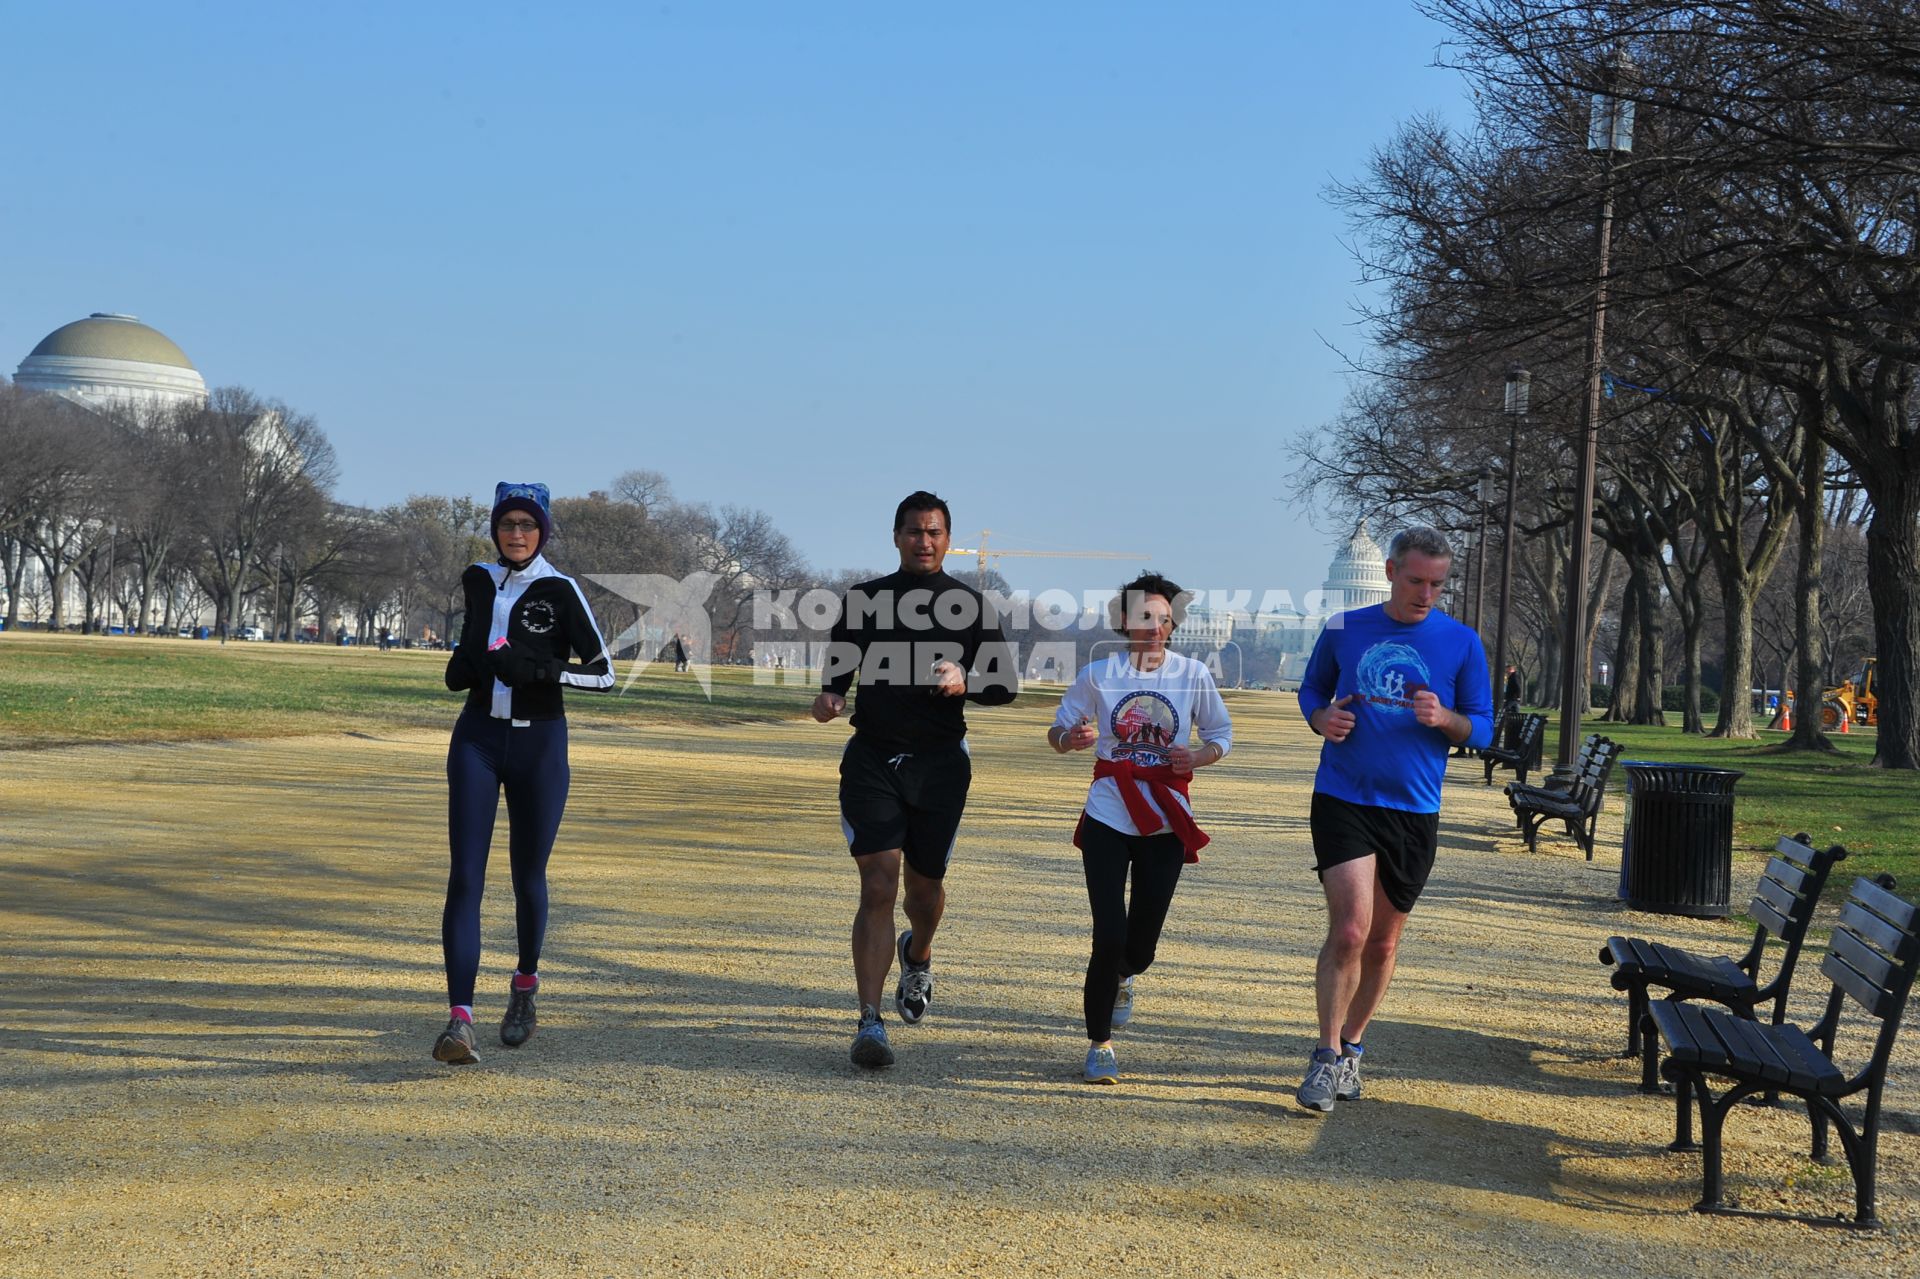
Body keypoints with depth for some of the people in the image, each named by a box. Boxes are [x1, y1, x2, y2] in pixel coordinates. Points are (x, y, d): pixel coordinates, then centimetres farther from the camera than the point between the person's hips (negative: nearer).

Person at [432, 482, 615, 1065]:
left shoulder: (559, 591, -6)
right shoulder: (477, 581, 8)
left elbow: (603, 672, -7)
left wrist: (542, 670, -22)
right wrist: (462, 664, 7)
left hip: (539, 742, -2)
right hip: (478, 737, 3)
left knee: (528, 877, 9)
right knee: (465, 878, -10)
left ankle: (525, 986, 35)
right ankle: (460, 1018, -15)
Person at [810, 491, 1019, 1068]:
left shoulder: (969, 604, 5)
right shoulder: (864, 599, 8)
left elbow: (1006, 684, 4)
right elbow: (838, 670, 15)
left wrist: (965, 683, -17)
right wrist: (829, 697, -8)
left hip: (940, 763, 1)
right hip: (872, 757, -1)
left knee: (925, 885, 12)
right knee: (878, 888, -12)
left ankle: (917, 955, 47)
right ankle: (869, 1023, -12)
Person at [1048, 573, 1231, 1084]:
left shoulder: (1193, 674, -1)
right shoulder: (1098, 673, -3)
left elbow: (1221, 734, 10)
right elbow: (1058, 730, 5)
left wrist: (1198, 758, -12)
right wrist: (1071, 738, -18)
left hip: (1165, 823, 1)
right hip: (1108, 819, -1)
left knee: (1142, 942, 5)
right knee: (1110, 935, -10)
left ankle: (1121, 976, 45)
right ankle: (1099, 1043, 8)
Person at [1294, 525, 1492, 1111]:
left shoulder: (1462, 643, 1)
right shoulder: (1344, 630, 2)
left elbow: (1482, 729, 4)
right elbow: (1311, 689, 16)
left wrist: (1444, 718, -18)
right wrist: (1323, 719, -6)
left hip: (1414, 809, 2)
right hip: (1342, 800, -2)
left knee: (1382, 943, 11)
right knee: (1349, 931, -15)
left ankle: (1351, 1047, 31)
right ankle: (1327, 1057, -2)